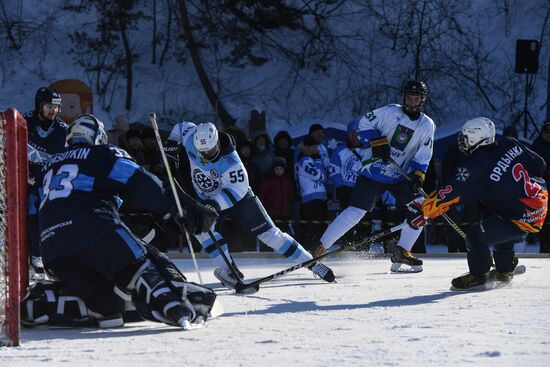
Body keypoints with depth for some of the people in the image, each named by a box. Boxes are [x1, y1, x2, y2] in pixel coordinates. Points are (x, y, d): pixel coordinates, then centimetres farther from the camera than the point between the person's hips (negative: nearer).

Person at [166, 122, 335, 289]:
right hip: (206, 200, 4)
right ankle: (226, 269, -15)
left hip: (238, 197, -4)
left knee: (268, 232, -5)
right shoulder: (189, 137, -23)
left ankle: (310, 262, 5)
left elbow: (238, 189, -31)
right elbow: (181, 126, -1)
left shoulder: (230, 161, -36)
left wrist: (216, 203, -44)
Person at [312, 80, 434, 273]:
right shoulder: (391, 112, -7)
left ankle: (401, 252, 8)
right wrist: (376, 141, -16)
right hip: (374, 171, -5)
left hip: (401, 176, 5)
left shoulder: (427, 125, 2)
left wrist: (418, 174, -15)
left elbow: (423, 156, 1)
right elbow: (365, 123, -2)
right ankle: (320, 248, -9)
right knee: (355, 212, -15)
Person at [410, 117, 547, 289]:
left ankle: (478, 276, 15)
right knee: (501, 230, 31)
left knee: (477, 236, -8)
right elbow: (539, 164, 9)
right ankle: (504, 271, 46)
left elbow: (449, 195, -18)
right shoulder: (510, 145, -1)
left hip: (524, 219, -9)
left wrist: (423, 210, -11)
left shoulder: (475, 168, -19)